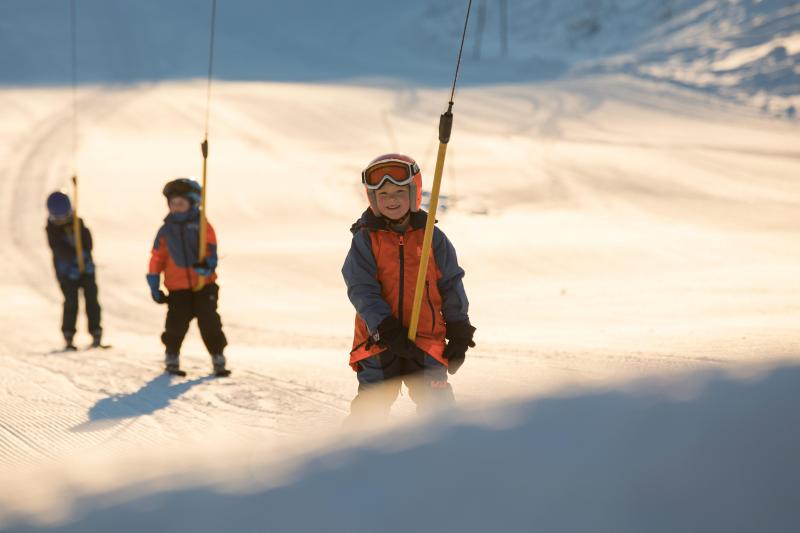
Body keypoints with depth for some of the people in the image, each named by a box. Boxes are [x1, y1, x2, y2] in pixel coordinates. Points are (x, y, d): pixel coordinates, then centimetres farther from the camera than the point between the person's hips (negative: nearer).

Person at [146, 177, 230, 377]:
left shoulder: (202, 226, 3)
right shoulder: (166, 231, 6)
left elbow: (210, 247, -8)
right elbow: (157, 258, 8)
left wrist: (207, 263, -29)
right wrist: (154, 284, 5)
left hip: (204, 284, -1)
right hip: (177, 287, 1)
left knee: (210, 323, -1)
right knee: (176, 324, 0)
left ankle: (218, 359, 8)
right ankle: (172, 359, 17)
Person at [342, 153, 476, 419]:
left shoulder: (432, 237, 5)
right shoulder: (365, 240, -1)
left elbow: (451, 285, 10)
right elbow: (362, 290, -8)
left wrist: (459, 335, 8)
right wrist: (387, 331, -19)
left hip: (426, 340, 1)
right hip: (378, 341, -1)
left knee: (438, 409, -1)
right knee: (371, 408, 2)